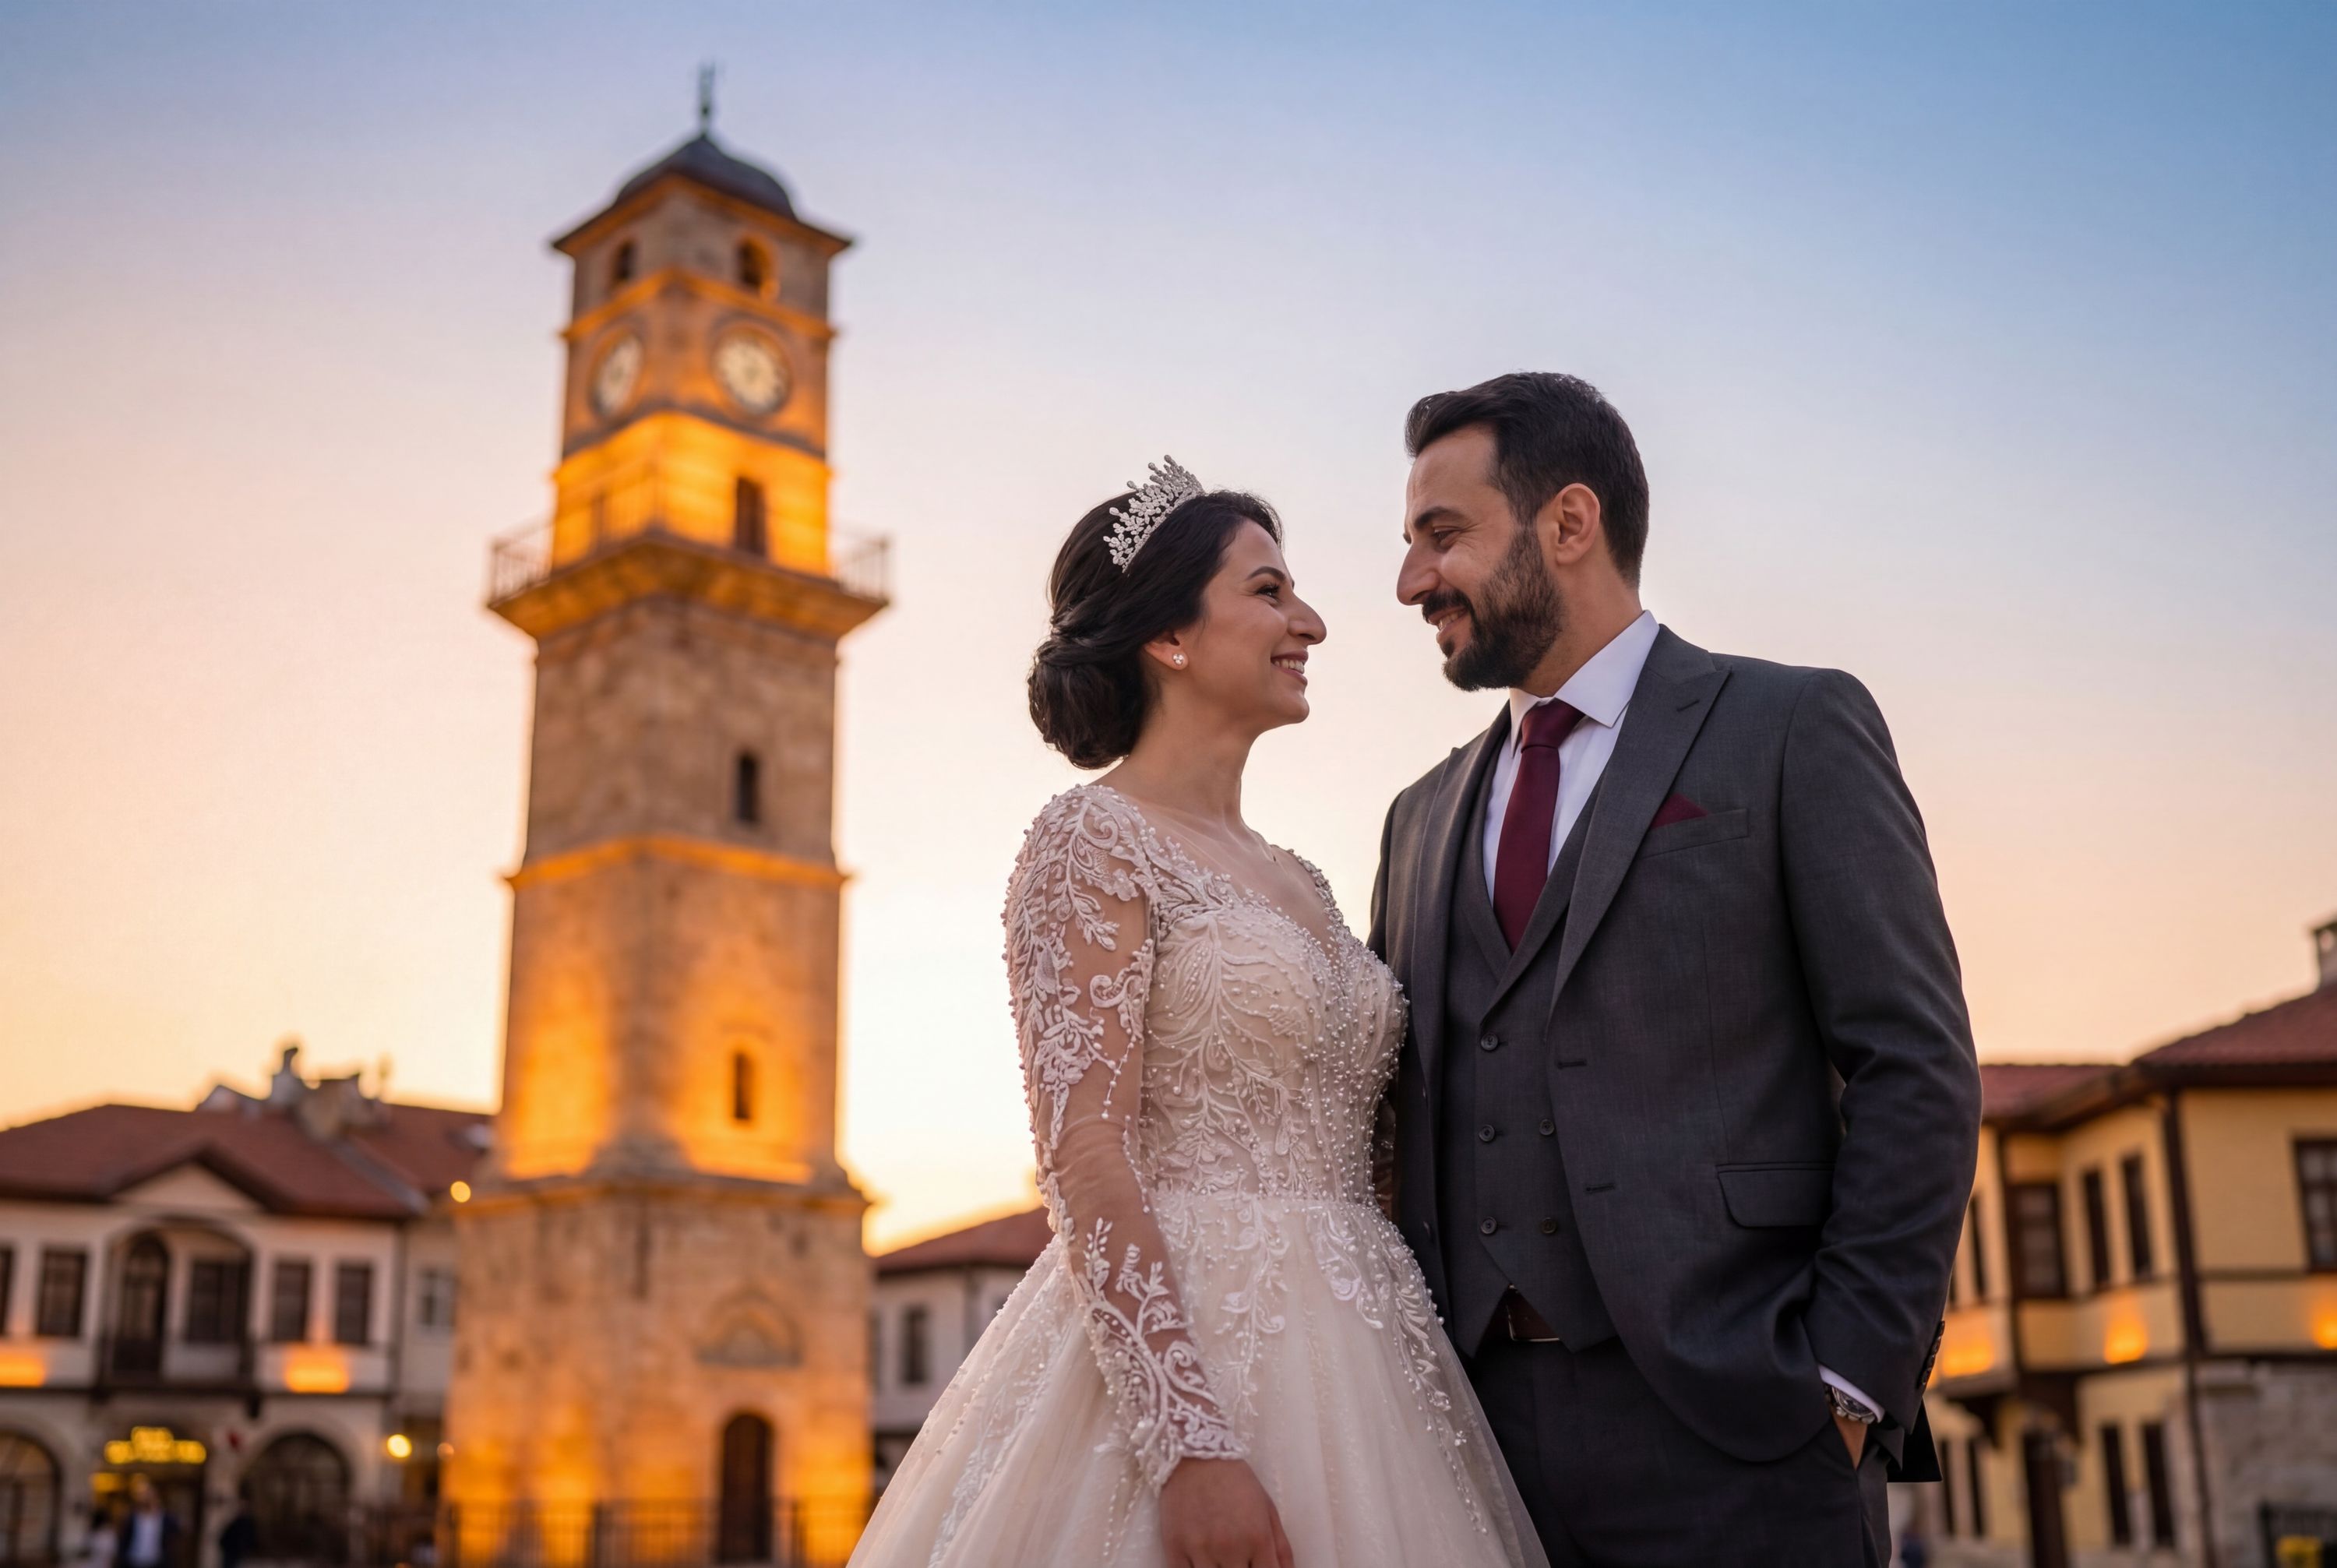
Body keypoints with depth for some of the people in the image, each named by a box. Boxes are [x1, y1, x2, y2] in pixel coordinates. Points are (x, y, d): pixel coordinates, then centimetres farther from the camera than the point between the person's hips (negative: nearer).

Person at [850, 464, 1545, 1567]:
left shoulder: (1295, 883, 15)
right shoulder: (1091, 843, -8)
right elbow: (1083, 1156, -16)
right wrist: (1189, 1443, -24)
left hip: (1344, 1352, 8)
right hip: (1175, 1342, -7)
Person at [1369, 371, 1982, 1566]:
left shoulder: (1794, 729, 1)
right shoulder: (1425, 816, 16)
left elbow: (1915, 1070, -5)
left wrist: (1845, 1380, -11)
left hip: (1730, 1426, -4)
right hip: (1480, 1429, 5)